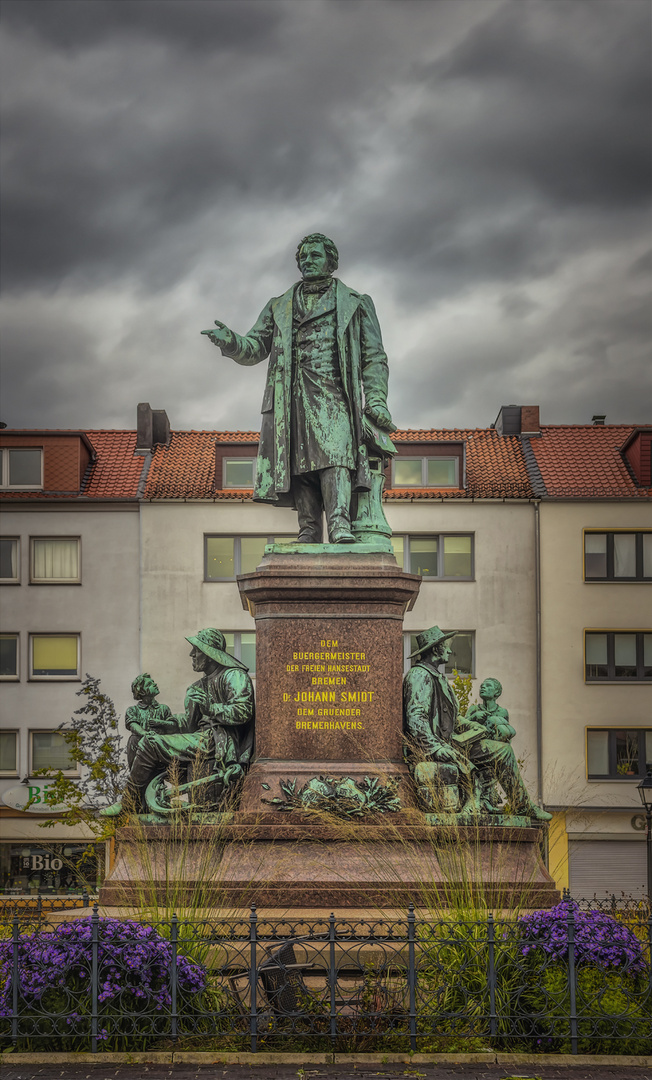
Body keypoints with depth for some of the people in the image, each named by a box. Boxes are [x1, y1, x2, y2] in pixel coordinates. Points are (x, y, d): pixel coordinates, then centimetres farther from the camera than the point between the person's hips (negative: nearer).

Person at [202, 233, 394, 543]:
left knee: (333, 451, -23)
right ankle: (308, 534, -8)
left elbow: (374, 357, 12)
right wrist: (230, 341, -8)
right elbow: (255, 347, 16)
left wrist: (376, 400, -3)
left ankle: (340, 525, -35)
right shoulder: (279, 307, 25)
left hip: (333, 393, -3)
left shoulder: (354, 303, 17)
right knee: (300, 462, -6)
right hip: (292, 397, 3)